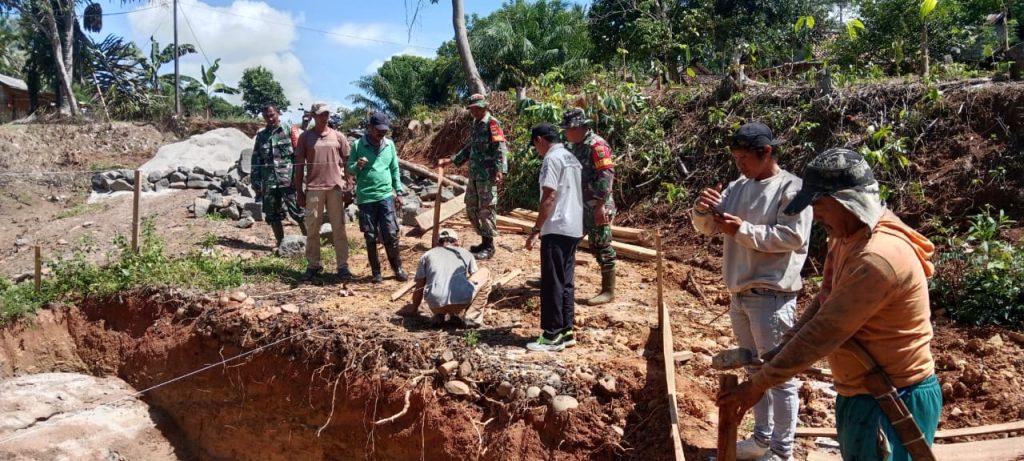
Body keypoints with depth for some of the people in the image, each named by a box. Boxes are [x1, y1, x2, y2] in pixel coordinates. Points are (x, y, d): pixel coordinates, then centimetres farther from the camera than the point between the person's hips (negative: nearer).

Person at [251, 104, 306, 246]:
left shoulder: (290, 130, 1)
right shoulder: (261, 136, 14)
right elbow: (256, 160, 14)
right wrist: (256, 183, 8)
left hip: (289, 179, -5)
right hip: (269, 182, 5)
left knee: (299, 212, -5)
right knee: (273, 215, 9)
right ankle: (281, 244, 19)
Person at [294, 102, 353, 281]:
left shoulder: (338, 137, 7)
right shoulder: (305, 137, 4)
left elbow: (347, 164, 9)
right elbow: (299, 165, 6)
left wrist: (349, 187, 1)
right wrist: (299, 191, 2)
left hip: (336, 188, 0)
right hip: (313, 189, 0)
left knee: (339, 228, 2)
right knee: (312, 229, 5)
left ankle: (343, 266, 5)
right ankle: (313, 265, 15)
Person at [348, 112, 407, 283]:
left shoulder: (389, 144, 6)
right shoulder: (358, 145, -2)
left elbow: (395, 169, 12)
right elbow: (350, 170, 2)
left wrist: (398, 191, 10)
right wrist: (357, 166, -20)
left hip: (386, 196, 1)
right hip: (365, 198, -1)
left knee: (391, 234, 0)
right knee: (370, 237, 6)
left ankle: (398, 268, 13)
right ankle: (376, 271, 16)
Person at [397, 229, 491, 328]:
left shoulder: (427, 255, 25)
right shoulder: (466, 254, 25)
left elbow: (419, 288, 27)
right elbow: (476, 279, 36)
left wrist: (414, 309, 46)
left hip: (435, 304, 3)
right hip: (462, 301, -3)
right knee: (485, 272, 25)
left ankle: (439, 314, 12)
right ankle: (471, 317, 13)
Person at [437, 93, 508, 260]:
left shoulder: (491, 123, -9)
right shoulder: (476, 124, 17)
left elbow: (500, 148, -18)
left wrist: (500, 171, -29)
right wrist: (451, 160, 25)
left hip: (487, 175, -9)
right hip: (474, 174, 9)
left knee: (486, 209, -4)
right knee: (472, 209, 14)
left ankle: (489, 246, 5)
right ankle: (484, 241, 25)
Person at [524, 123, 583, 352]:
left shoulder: (552, 159, -12)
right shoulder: (572, 158, 16)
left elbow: (549, 198, -19)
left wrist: (535, 230, -16)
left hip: (556, 229, -9)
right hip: (573, 228, 9)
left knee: (552, 284, -5)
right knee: (566, 282, 11)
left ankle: (552, 336, -1)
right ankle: (566, 331, 15)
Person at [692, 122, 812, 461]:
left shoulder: (792, 188, -9)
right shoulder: (738, 187, 11)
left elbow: (793, 236, -20)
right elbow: (708, 228, 10)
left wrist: (743, 229, -22)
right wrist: (704, 209, -11)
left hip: (772, 296, -8)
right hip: (739, 294, 8)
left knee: (780, 375, 2)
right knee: (754, 371, 18)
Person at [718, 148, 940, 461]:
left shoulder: (878, 258, -29)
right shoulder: (846, 236, 3)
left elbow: (823, 332, -28)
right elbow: (824, 301, 8)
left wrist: (758, 384, -20)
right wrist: (781, 349, -5)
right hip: (860, 393, 9)